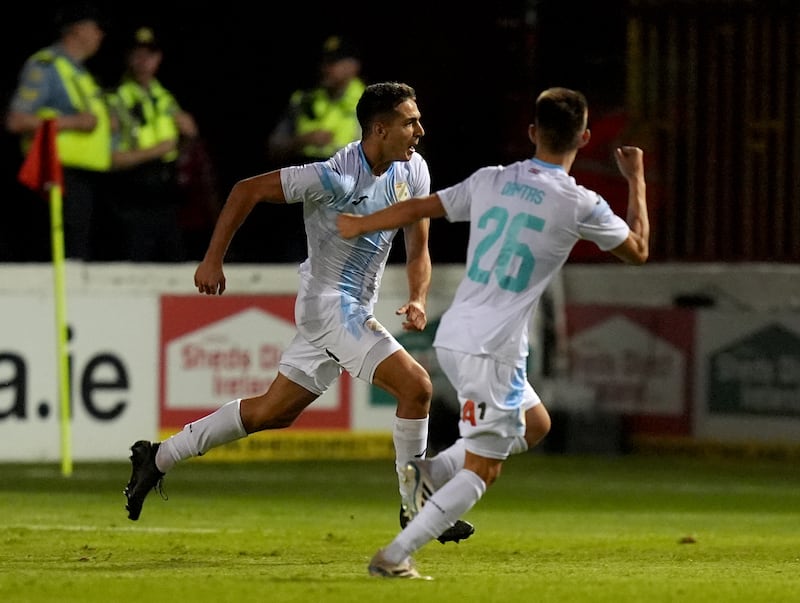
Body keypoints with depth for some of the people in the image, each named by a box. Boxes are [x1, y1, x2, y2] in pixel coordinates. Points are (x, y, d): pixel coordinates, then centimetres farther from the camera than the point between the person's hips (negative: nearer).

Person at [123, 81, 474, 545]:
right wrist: (213, 260, -13)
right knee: (416, 384, -18)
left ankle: (158, 458, 24)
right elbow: (247, 190, -13)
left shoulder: (413, 170, 1)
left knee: (273, 412, 13)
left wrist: (418, 299, -11)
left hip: (356, 310, 8)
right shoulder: (336, 177, -21)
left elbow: (418, 249, 8)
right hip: (329, 302, -8)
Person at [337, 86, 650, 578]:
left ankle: (433, 473, 12)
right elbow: (639, 250, 9)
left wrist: (360, 225, 32)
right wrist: (637, 181, 22)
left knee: (535, 424, 25)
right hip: (493, 351, -7)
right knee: (481, 471, 3)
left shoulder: (491, 181, 5)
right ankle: (395, 557, -5)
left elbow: (417, 209, 14)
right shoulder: (581, 206, -8)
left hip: (453, 336, 7)